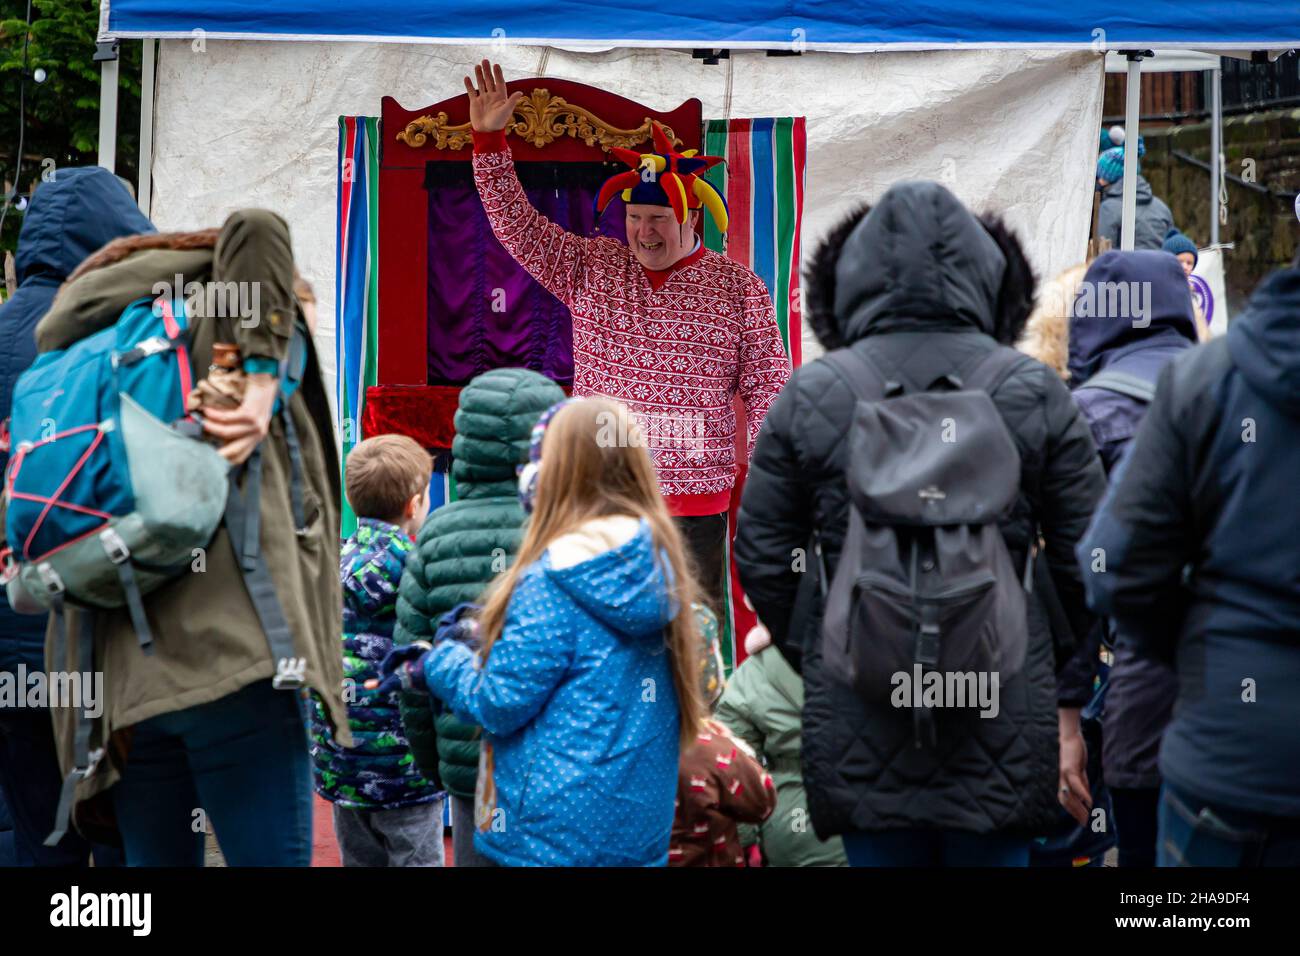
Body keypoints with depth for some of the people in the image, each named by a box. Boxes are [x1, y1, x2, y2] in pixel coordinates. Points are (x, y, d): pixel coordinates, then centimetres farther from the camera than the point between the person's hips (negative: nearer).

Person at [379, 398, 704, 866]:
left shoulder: (556, 574, -18)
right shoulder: (658, 560, 4)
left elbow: (500, 703, -16)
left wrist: (437, 664, 3)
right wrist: (492, 638, 17)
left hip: (559, 830, -7)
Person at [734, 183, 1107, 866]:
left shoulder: (809, 396, -1)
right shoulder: (1035, 394, -1)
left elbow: (761, 555, 3)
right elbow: (1086, 559, 0)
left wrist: (809, 655, 17)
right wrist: (1069, 686, 14)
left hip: (857, 720, 0)